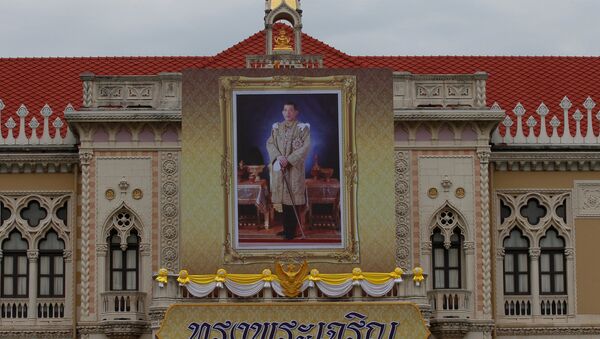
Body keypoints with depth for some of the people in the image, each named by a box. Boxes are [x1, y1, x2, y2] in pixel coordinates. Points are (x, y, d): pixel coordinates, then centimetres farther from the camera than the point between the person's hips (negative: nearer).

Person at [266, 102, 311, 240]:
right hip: (278, 167, 4)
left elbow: (305, 147, -9)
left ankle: (290, 231, -2)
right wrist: (278, 157, -13)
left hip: (294, 167, -4)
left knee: (292, 198, -6)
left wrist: (289, 159, -17)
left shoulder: (302, 128, -1)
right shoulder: (276, 128, 12)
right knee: (283, 198, 4)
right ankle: (286, 228, 12)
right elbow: (270, 143, 6)